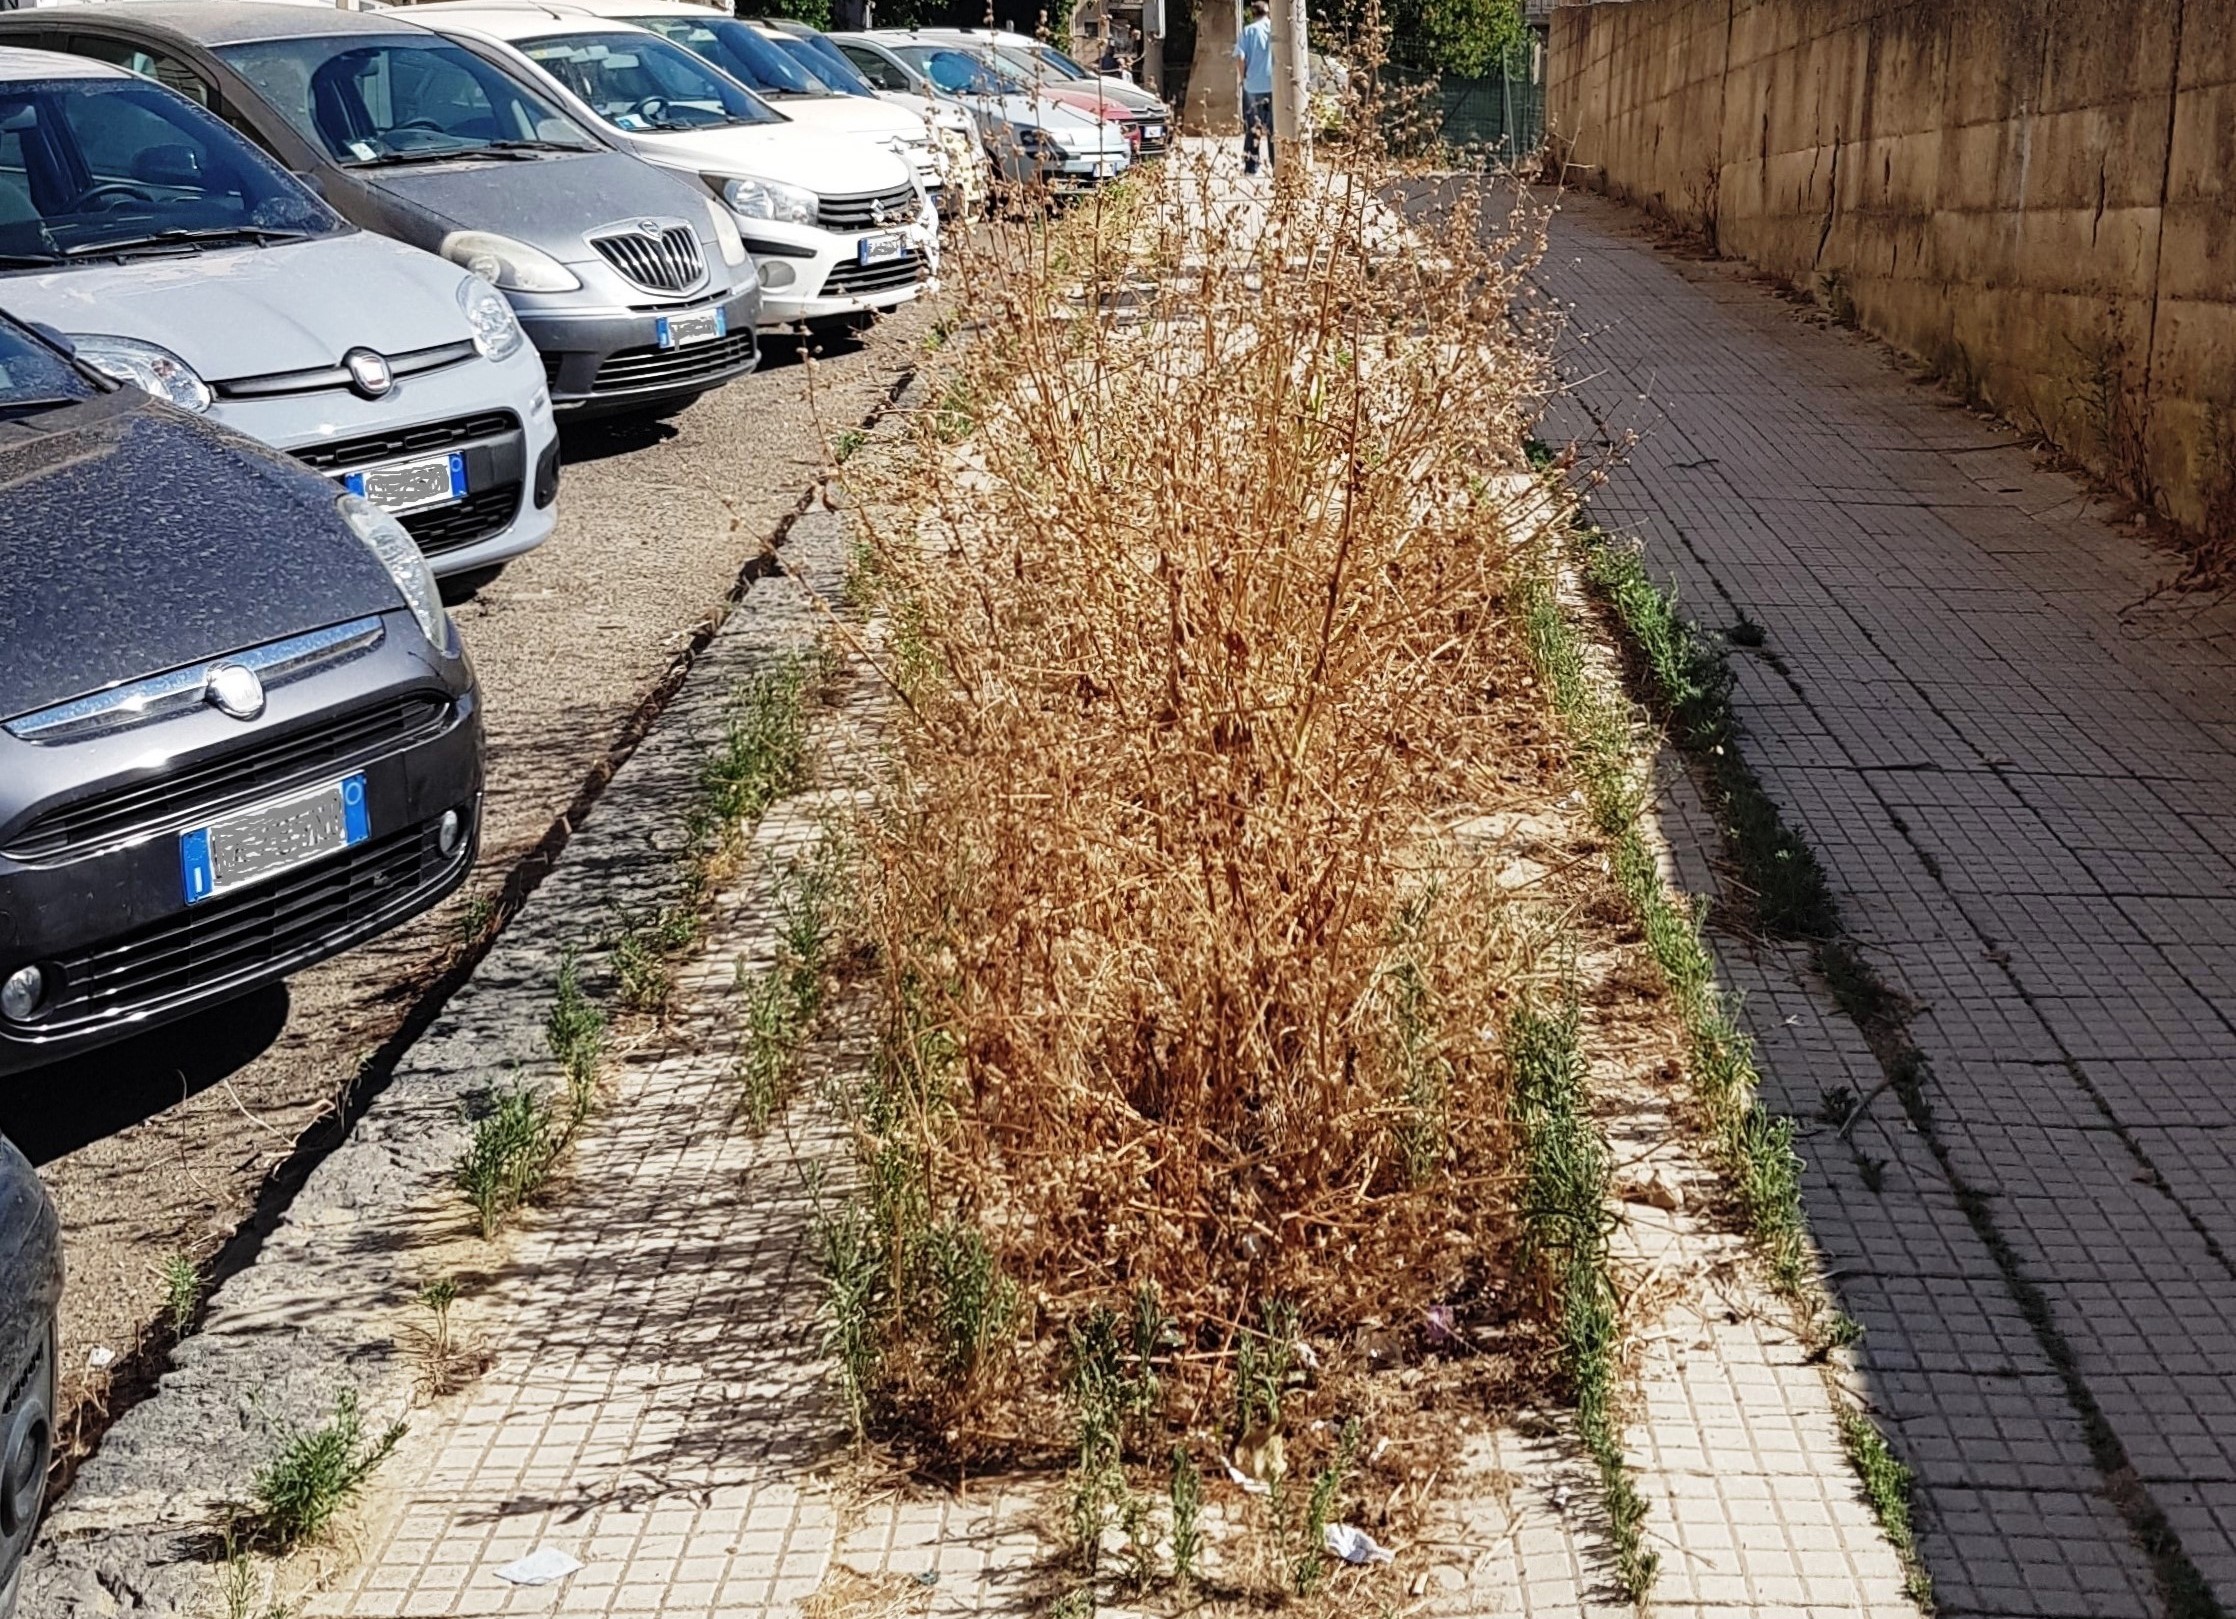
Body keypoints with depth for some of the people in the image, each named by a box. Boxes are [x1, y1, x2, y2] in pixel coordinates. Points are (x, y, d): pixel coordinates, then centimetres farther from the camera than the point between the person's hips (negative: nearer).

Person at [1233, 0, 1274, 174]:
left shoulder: (1248, 31, 0)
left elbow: (1239, 57, -9)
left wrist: (1244, 77, 4)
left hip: (1253, 85, 0)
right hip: (1274, 85, 0)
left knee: (1252, 127, 7)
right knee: (1274, 127, 6)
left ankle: (1251, 166, 5)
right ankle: (1276, 165, 5)